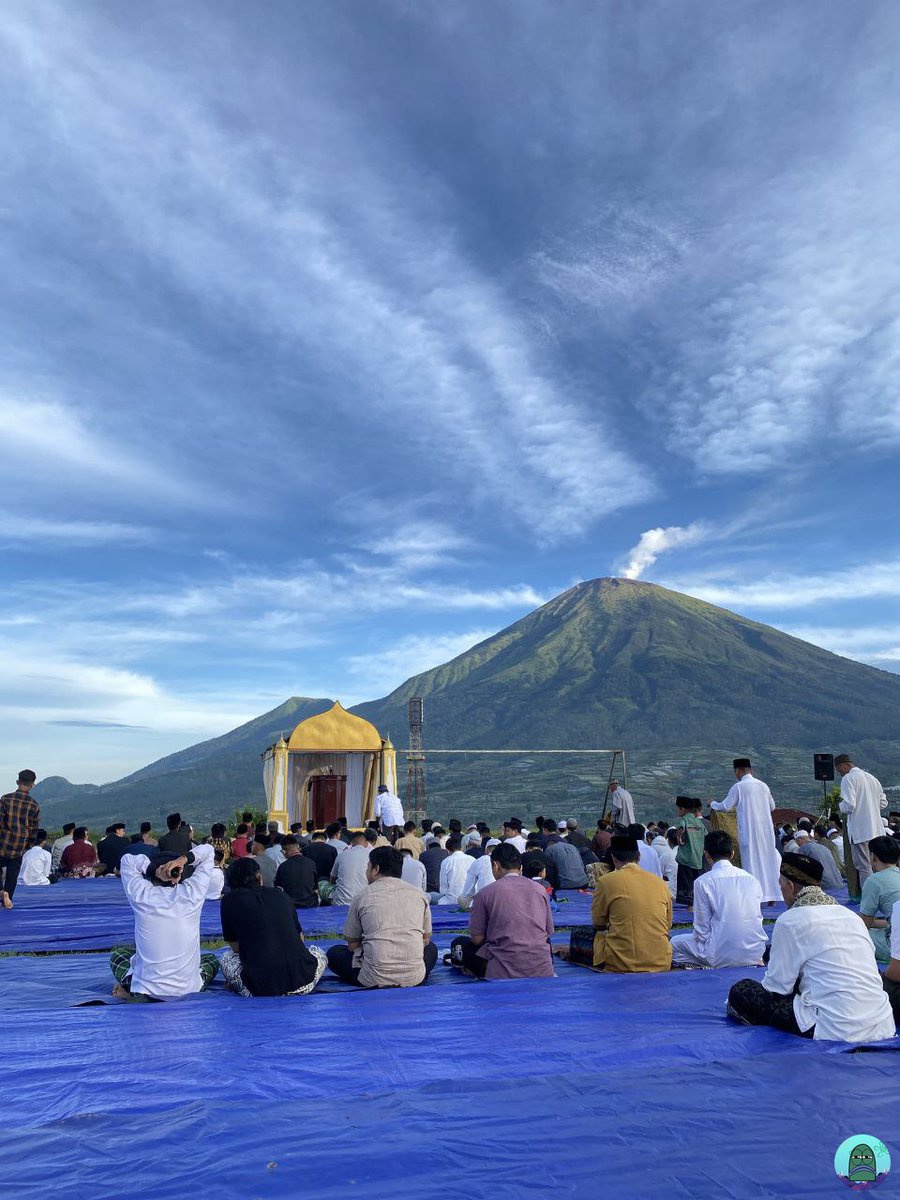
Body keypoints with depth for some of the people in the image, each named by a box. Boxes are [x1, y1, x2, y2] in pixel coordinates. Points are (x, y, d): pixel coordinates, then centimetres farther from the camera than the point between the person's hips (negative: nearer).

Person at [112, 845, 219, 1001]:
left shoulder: (141, 896, -9)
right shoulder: (192, 894, -9)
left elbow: (127, 859, 9)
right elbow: (208, 851, 3)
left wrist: (150, 865, -6)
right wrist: (184, 859, -12)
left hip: (146, 989, 1)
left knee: (118, 953, 31)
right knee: (211, 959, 32)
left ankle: (131, 990, 6)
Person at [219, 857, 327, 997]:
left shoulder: (229, 900, 6)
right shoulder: (281, 895, 12)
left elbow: (236, 947, 14)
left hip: (259, 990, -1)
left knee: (226, 957, 28)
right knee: (319, 953, 35)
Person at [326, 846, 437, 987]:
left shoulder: (362, 896, 3)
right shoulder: (419, 894, 8)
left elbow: (352, 944, 10)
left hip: (374, 979, -2)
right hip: (414, 978, 3)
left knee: (334, 953, 23)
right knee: (430, 948, 35)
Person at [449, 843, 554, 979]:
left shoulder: (486, 893, -4)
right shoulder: (540, 890, 6)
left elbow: (476, 939, 1)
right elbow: (548, 933, 14)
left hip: (505, 973, -2)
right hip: (543, 972, 2)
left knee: (459, 943, 18)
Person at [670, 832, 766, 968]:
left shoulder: (703, 882, -8)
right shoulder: (751, 878, 5)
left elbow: (702, 928, -7)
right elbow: (757, 918, 14)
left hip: (723, 957, -5)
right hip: (755, 953, 5)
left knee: (675, 943, 15)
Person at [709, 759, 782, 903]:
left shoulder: (738, 787, -10)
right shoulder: (763, 785, 7)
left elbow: (725, 807, -6)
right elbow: (772, 806, 18)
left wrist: (713, 804, 13)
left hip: (748, 831, -5)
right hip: (766, 830, 5)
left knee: (752, 862, 0)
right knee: (767, 859, 12)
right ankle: (771, 895, 15)